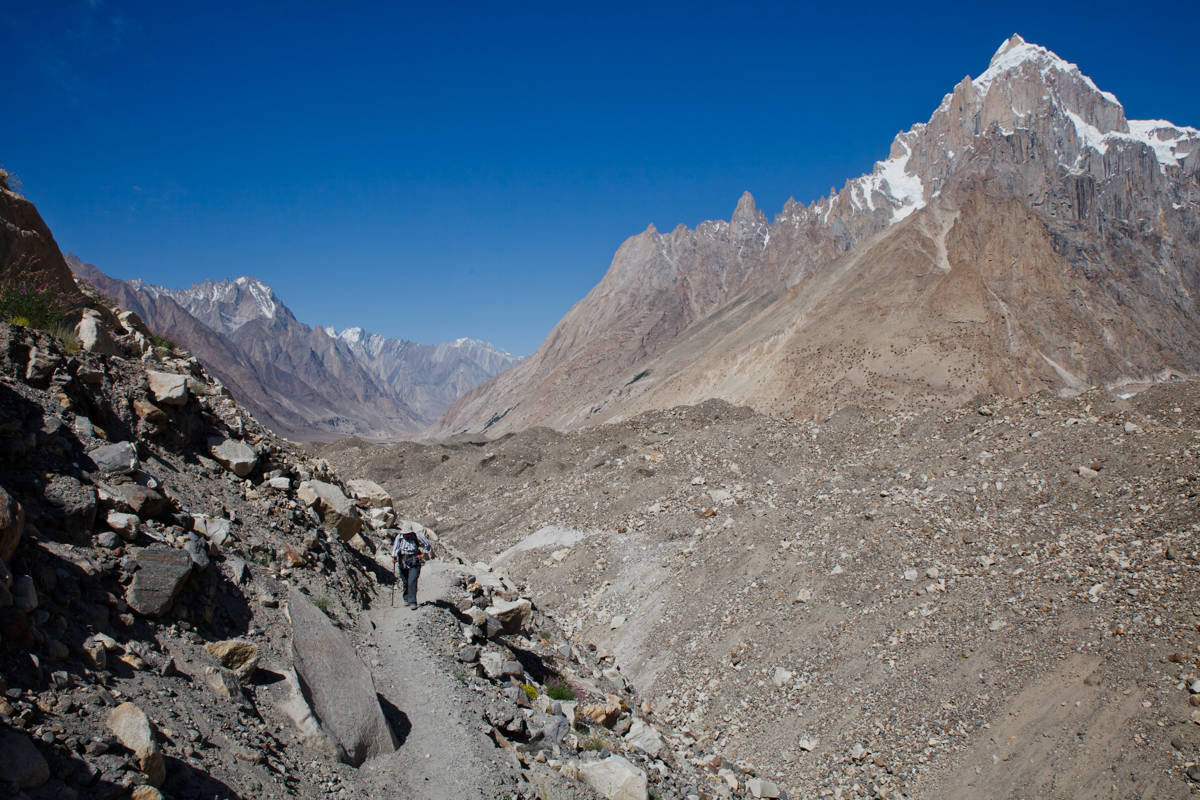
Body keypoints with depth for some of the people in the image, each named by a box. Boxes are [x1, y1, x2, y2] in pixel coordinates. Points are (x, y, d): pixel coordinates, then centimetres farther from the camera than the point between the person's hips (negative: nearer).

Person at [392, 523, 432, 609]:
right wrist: (394, 557, -31)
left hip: (414, 564, -2)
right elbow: (395, 547, -16)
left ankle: (412, 602, -10)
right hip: (403, 563, 2)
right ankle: (406, 599, 31)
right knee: (405, 582, 10)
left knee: (412, 582, -13)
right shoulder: (399, 537, -3)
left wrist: (423, 554, 1)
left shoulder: (417, 537, -5)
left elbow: (428, 544, 7)